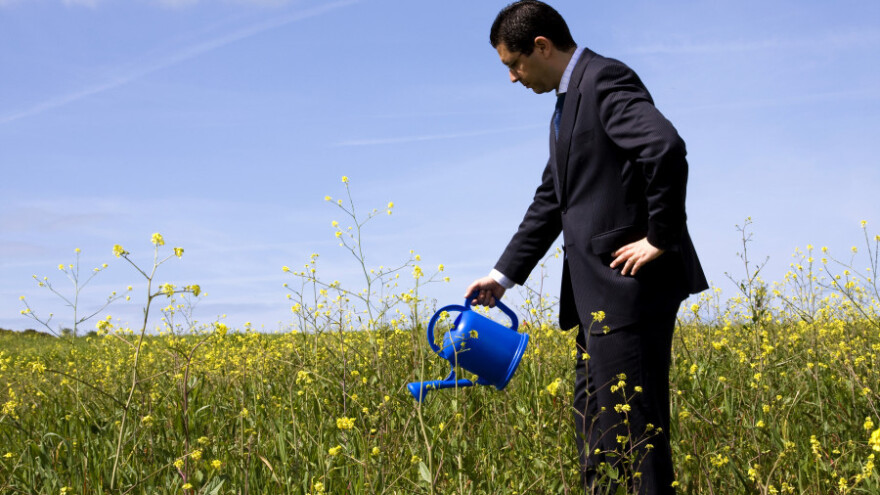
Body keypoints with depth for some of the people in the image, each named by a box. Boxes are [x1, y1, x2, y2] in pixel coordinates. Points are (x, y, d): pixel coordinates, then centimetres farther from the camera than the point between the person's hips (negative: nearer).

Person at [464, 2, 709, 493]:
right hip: (599, 292, 10)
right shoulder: (567, 101, 20)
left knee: (630, 425, -7)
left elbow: (666, 148, -27)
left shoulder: (605, 80, -11)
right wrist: (504, 275, 19)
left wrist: (662, 238, -20)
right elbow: (551, 199, 23)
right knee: (594, 424, 14)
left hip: (631, 285, -10)